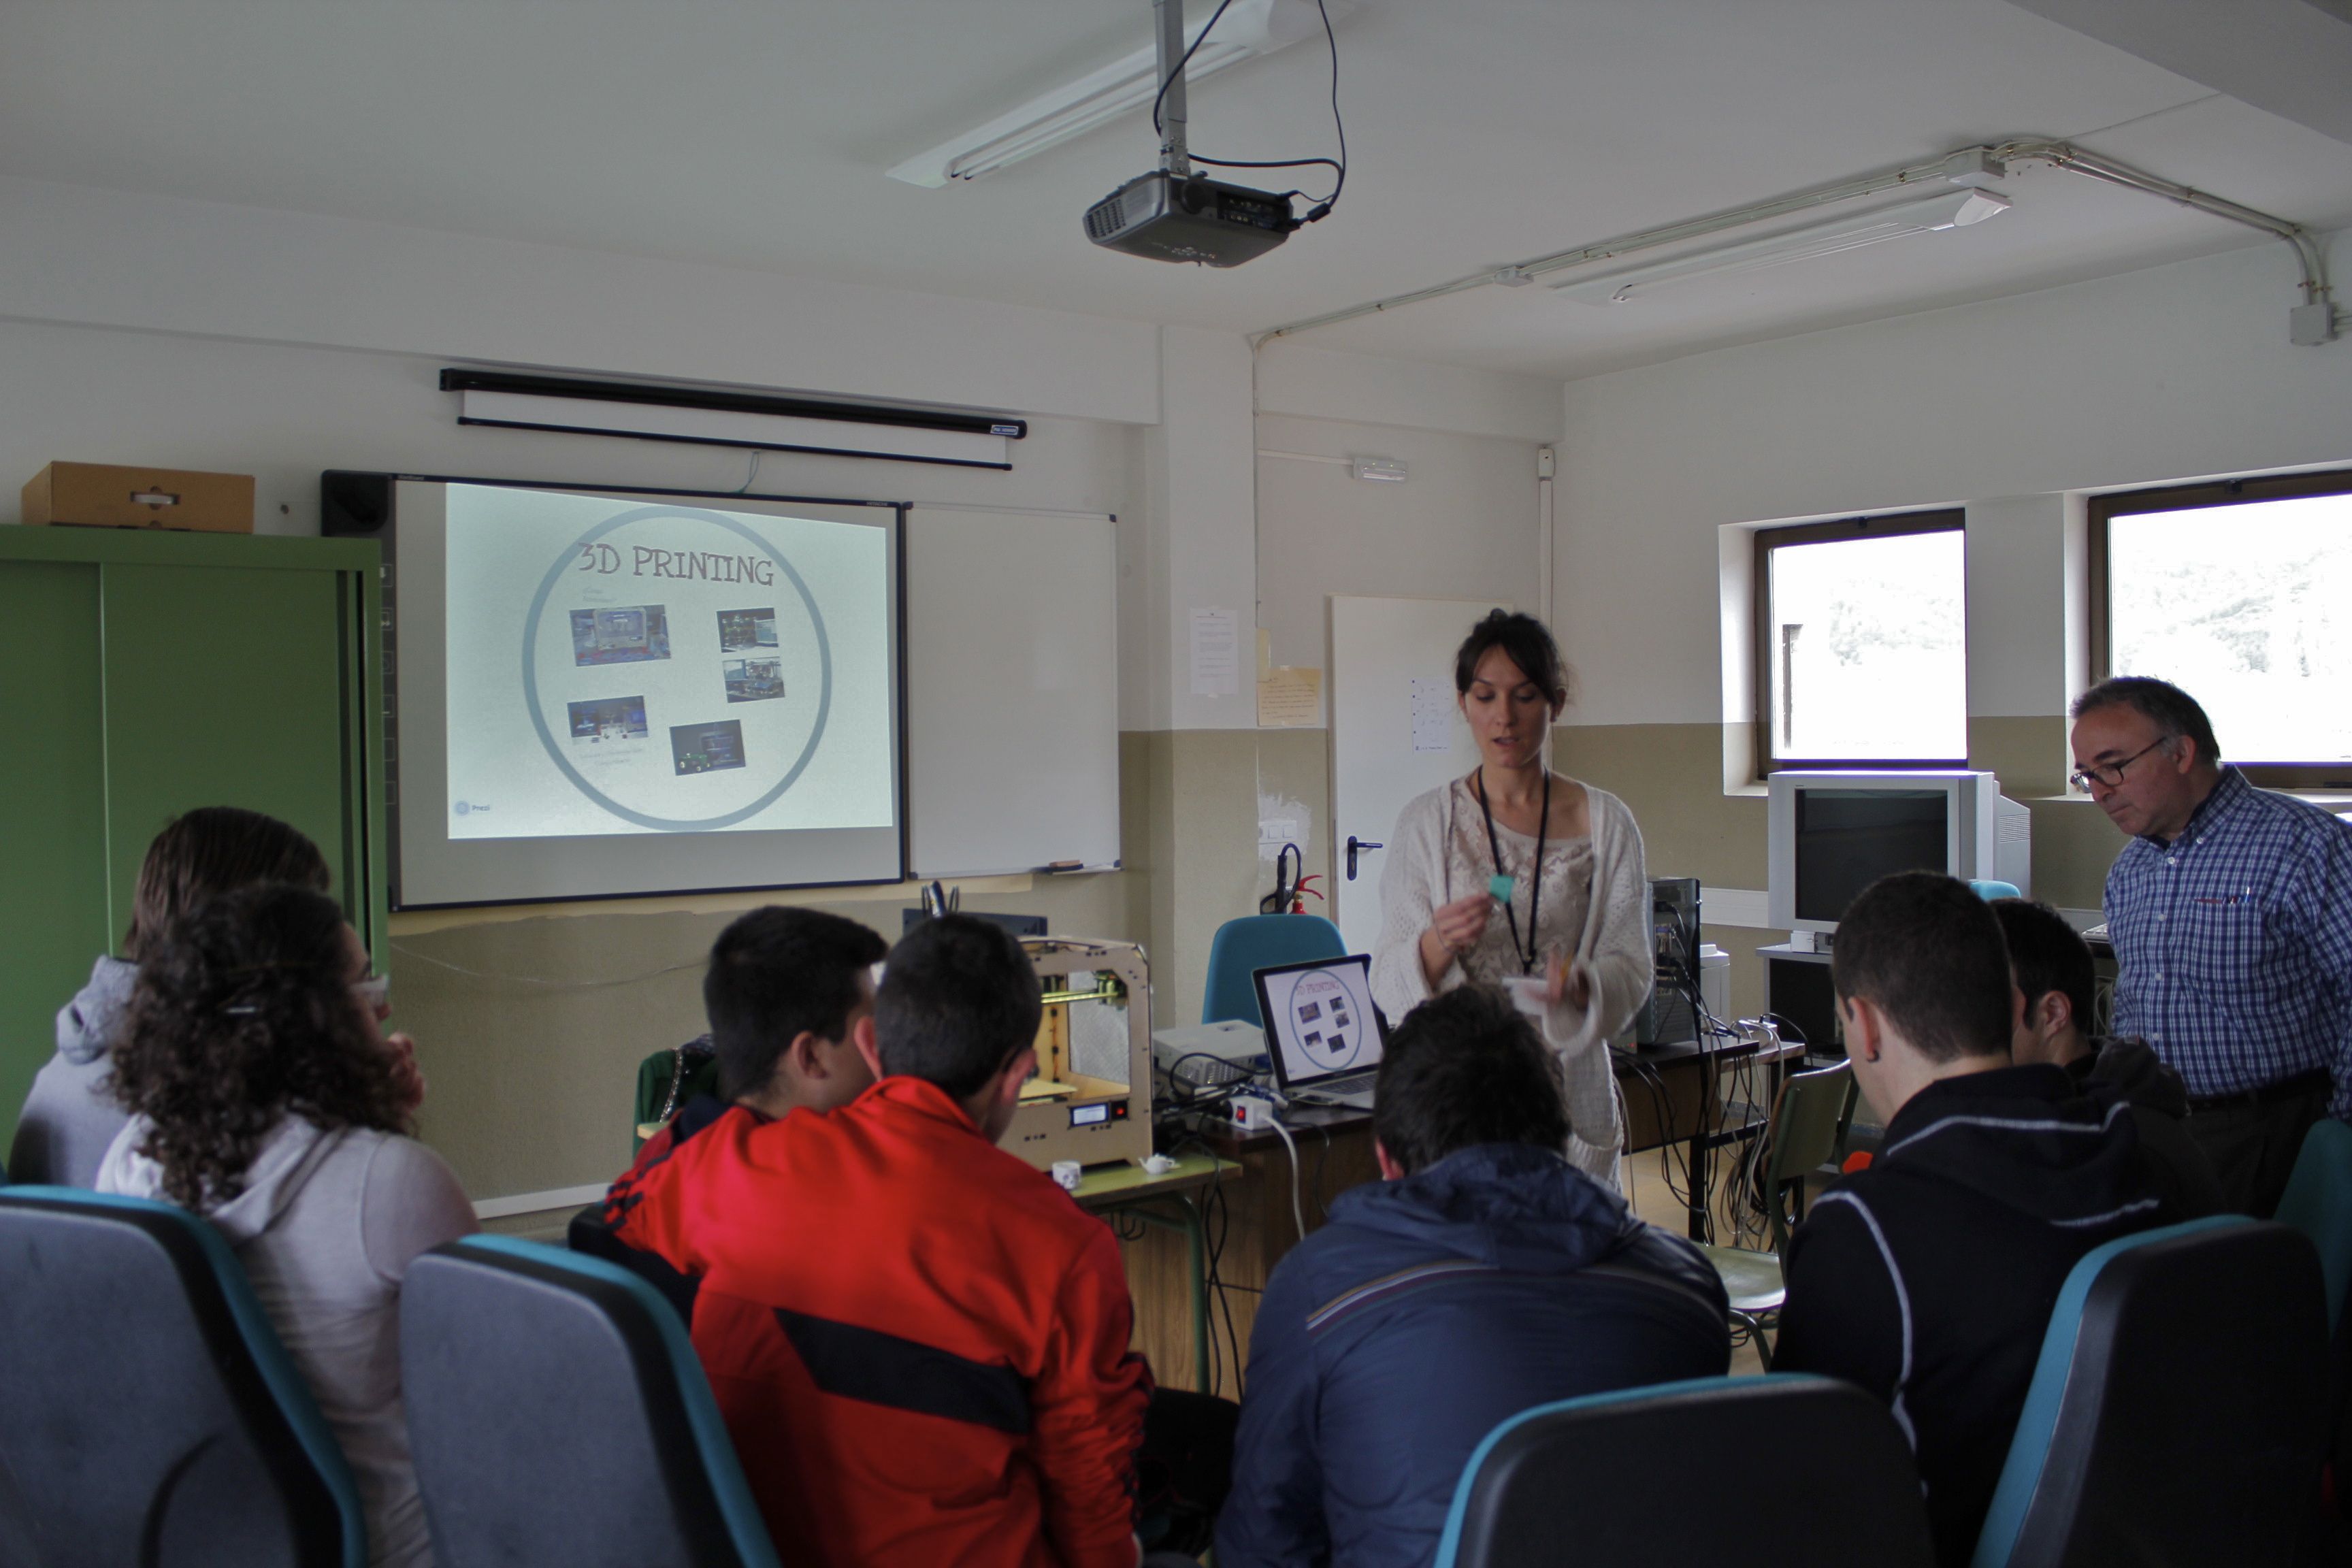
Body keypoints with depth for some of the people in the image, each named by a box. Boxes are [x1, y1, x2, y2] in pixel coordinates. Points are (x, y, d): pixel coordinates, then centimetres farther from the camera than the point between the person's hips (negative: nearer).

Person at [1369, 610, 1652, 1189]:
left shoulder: (1605, 823, 4)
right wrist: (1438, 944, -21)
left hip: (1570, 1095, 1)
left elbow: (1632, 971, 3)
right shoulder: (1424, 822, 2)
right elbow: (1389, 982, 0)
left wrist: (1578, 983, -18)